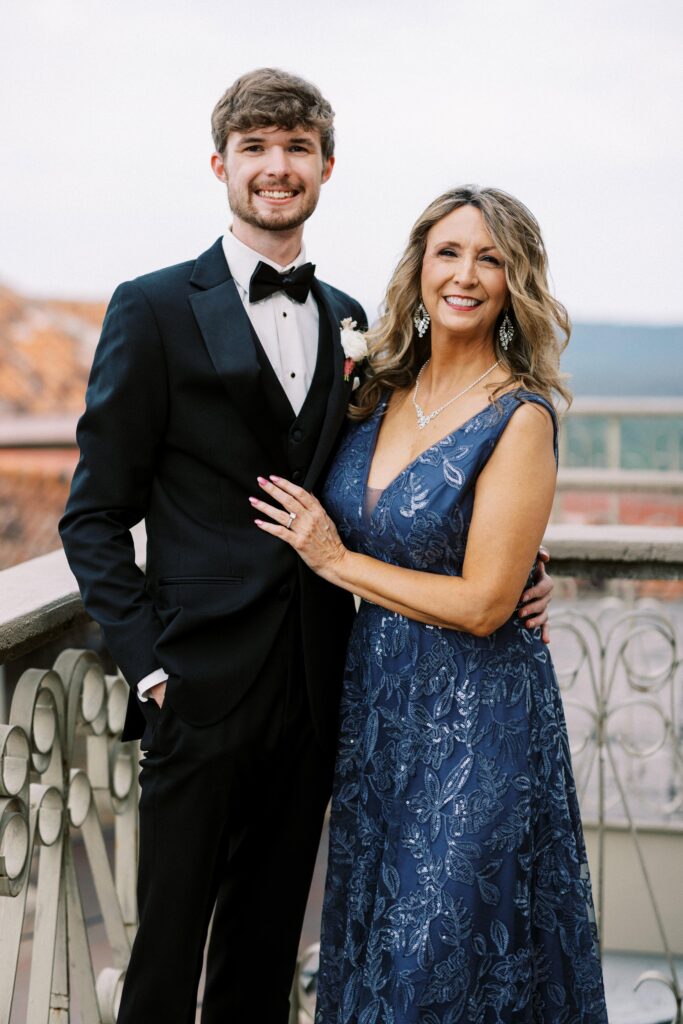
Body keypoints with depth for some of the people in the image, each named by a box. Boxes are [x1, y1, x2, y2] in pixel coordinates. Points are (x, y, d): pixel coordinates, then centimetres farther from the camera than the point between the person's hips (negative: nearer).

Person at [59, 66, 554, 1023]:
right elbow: (95, 514, -4)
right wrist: (148, 665, -13)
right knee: (170, 943, 4)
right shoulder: (155, 309, -3)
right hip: (202, 683, -4)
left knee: (268, 938, 16)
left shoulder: (347, 320, 12)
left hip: (313, 684, 5)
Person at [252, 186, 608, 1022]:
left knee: (449, 953, 6)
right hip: (377, 696, 7)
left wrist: (338, 561, -11)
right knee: (376, 939, 19)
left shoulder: (520, 418, -16)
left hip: (474, 715, -6)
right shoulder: (383, 390, 3)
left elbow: (482, 605, -19)